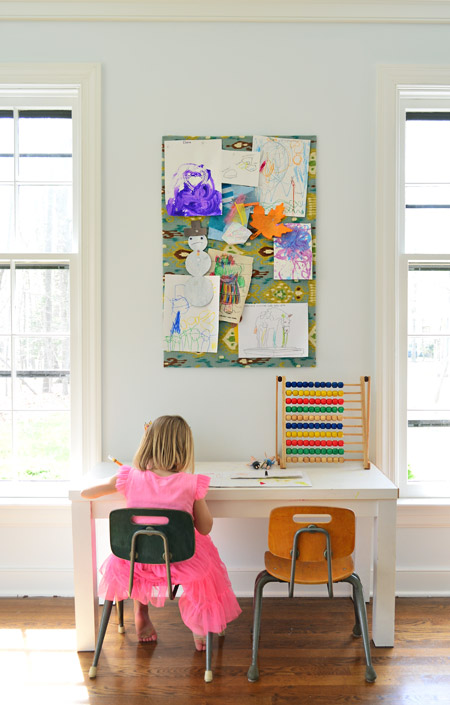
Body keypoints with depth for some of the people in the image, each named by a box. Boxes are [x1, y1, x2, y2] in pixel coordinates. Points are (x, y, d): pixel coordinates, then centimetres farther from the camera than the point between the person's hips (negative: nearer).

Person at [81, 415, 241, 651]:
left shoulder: (130, 477, -11)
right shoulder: (191, 484, -15)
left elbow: (85, 492, 3)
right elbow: (205, 528, -5)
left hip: (136, 561, 2)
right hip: (179, 564, -1)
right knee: (203, 551, 33)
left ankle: (141, 615, 45)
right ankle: (199, 627, 40)